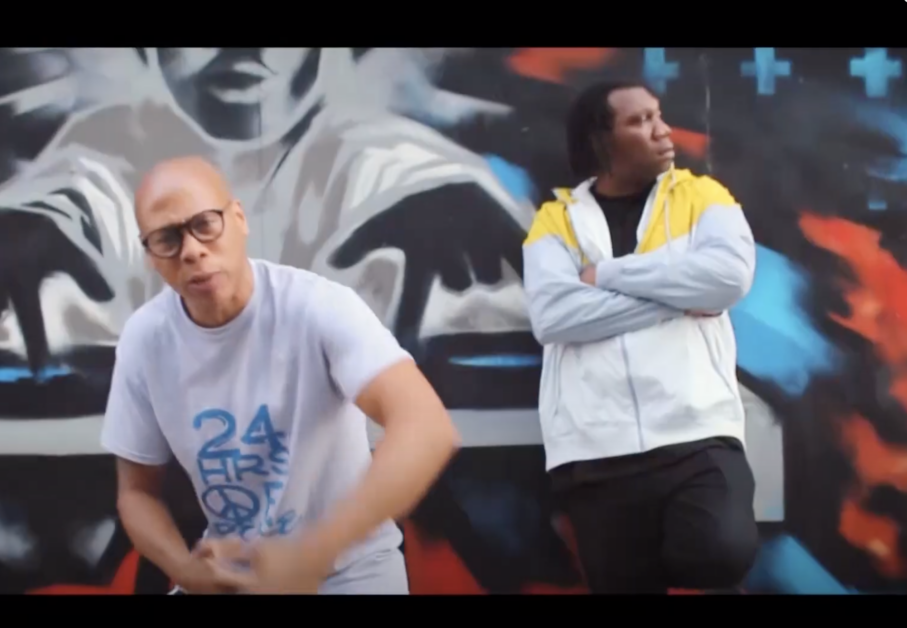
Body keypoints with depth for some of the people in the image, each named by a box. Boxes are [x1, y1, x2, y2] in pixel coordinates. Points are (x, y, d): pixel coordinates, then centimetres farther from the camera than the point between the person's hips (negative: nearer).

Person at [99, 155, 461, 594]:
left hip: (347, 564, -4)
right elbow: (137, 491, 4)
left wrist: (310, 555, -42)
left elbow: (427, 430, -35)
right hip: (232, 568, 4)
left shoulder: (317, 306, -21)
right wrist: (185, 569, -17)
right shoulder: (144, 339, -8)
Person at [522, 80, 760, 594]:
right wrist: (676, 299, -6)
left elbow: (732, 273, -7)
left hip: (696, 433, -1)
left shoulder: (701, 195, 13)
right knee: (623, 583, 2)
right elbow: (552, 314, -7)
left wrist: (610, 273, -3)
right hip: (595, 452, 1)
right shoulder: (556, 220, 11)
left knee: (722, 552, -25)